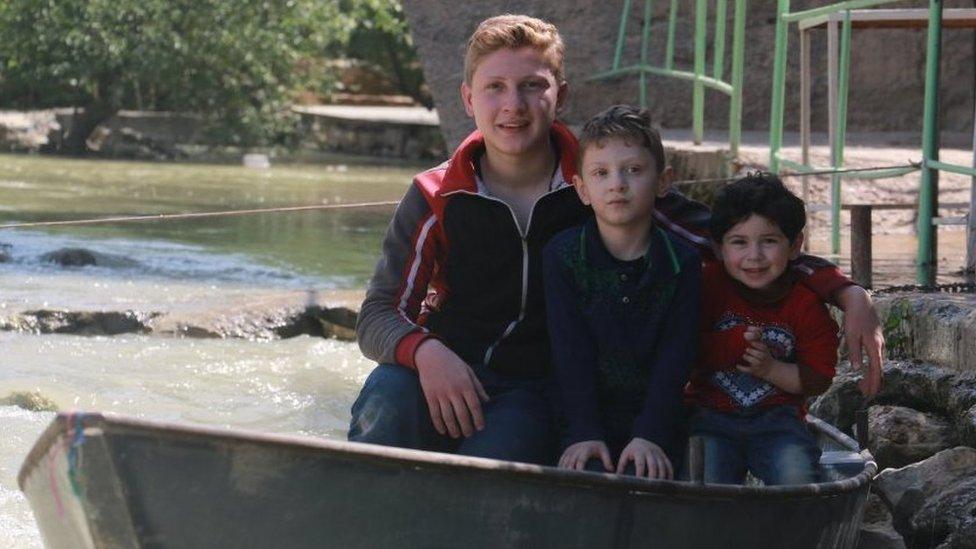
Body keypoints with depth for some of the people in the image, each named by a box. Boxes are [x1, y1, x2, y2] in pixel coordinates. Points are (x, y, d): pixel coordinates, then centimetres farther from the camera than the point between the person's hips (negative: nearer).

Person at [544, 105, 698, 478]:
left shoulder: (682, 262, 1)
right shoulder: (563, 255, 0)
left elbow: (675, 356, -4)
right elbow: (570, 353, -6)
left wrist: (650, 434, -15)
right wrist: (584, 432, -15)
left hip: (656, 420, 1)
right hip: (588, 419, 0)